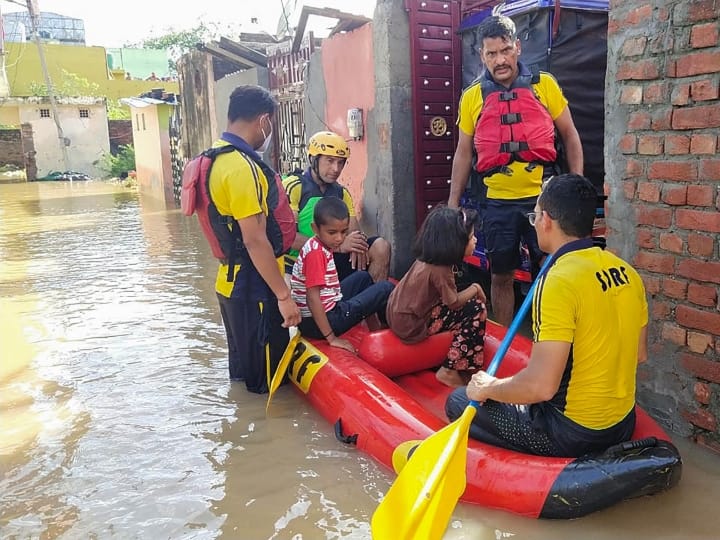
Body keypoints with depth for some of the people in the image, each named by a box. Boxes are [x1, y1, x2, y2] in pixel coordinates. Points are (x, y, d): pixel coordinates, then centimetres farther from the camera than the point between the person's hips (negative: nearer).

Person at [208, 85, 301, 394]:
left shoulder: (217, 156, 9)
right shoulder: (242, 167, -22)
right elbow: (255, 240, -25)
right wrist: (283, 295, -21)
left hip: (231, 284, 10)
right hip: (253, 290, -10)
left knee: (245, 368, 25)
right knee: (265, 383, 5)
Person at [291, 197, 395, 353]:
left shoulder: (320, 246, 5)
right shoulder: (316, 253, -22)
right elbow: (313, 298, -27)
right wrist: (331, 338, -25)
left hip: (326, 311, 9)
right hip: (317, 323, -9)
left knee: (362, 277, 26)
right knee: (386, 289, -3)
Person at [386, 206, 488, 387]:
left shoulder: (428, 258, 3)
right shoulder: (440, 270, -23)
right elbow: (454, 302, -16)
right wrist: (475, 288, -1)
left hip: (400, 314, 9)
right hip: (412, 326, -9)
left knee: (467, 306, 18)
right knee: (476, 309, -6)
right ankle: (450, 371, 0)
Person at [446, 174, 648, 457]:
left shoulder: (559, 282, -25)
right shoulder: (627, 272, 0)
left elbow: (541, 386, -28)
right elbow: (639, 354, 12)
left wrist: (488, 388, -11)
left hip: (570, 434, -8)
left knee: (458, 402, 6)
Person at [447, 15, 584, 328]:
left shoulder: (544, 84, 2)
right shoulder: (472, 96, 3)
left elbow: (570, 135, 8)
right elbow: (463, 153, 9)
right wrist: (452, 203, 7)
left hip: (542, 197, -1)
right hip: (498, 202, 1)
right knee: (501, 276, 10)